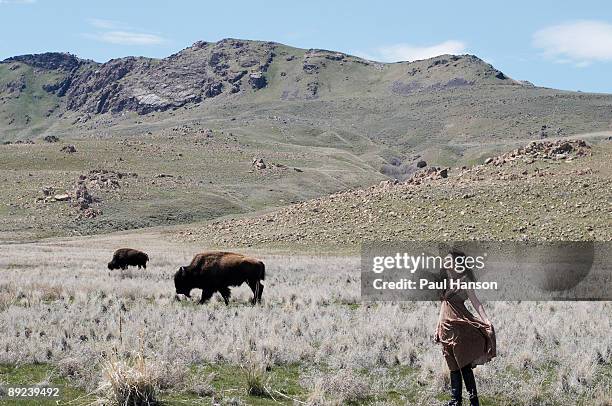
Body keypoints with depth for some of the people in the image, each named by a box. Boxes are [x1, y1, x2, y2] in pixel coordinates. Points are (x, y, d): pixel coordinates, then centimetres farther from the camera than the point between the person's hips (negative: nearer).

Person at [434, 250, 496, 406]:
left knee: (464, 364, -9)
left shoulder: (463, 280, -4)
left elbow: (475, 302, -11)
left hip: (460, 327, -7)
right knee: (453, 367, 7)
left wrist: (487, 321, -23)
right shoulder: (446, 281, 16)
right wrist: (438, 329, 20)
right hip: (446, 327, 7)